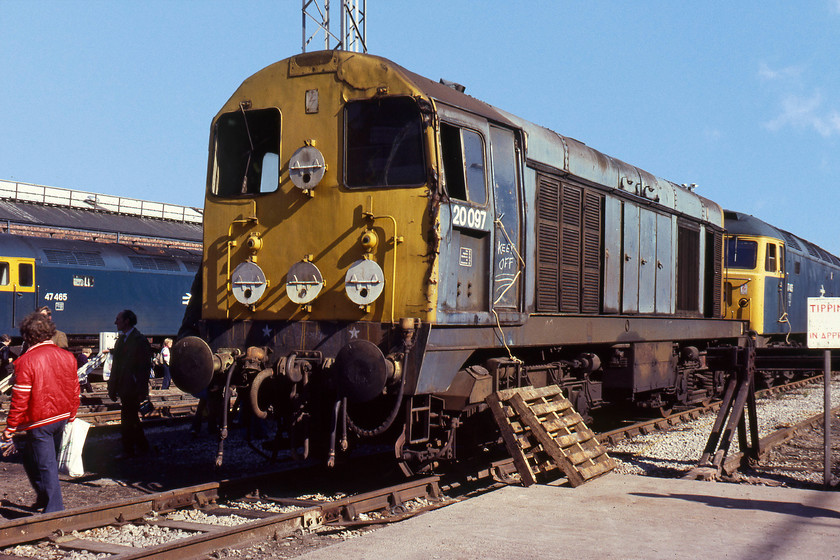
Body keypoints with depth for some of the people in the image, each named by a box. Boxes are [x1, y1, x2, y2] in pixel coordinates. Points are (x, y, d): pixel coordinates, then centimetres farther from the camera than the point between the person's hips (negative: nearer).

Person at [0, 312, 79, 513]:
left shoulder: (26, 361, -17)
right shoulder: (67, 357, 1)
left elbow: (20, 398, -16)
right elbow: (74, 390, 9)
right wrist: (71, 416, 22)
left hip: (39, 423, -7)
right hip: (61, 418, 7)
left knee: (45, 466, 2)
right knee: (50, 462, 24)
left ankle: (54, 510, 5)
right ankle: (45, 499, 36)